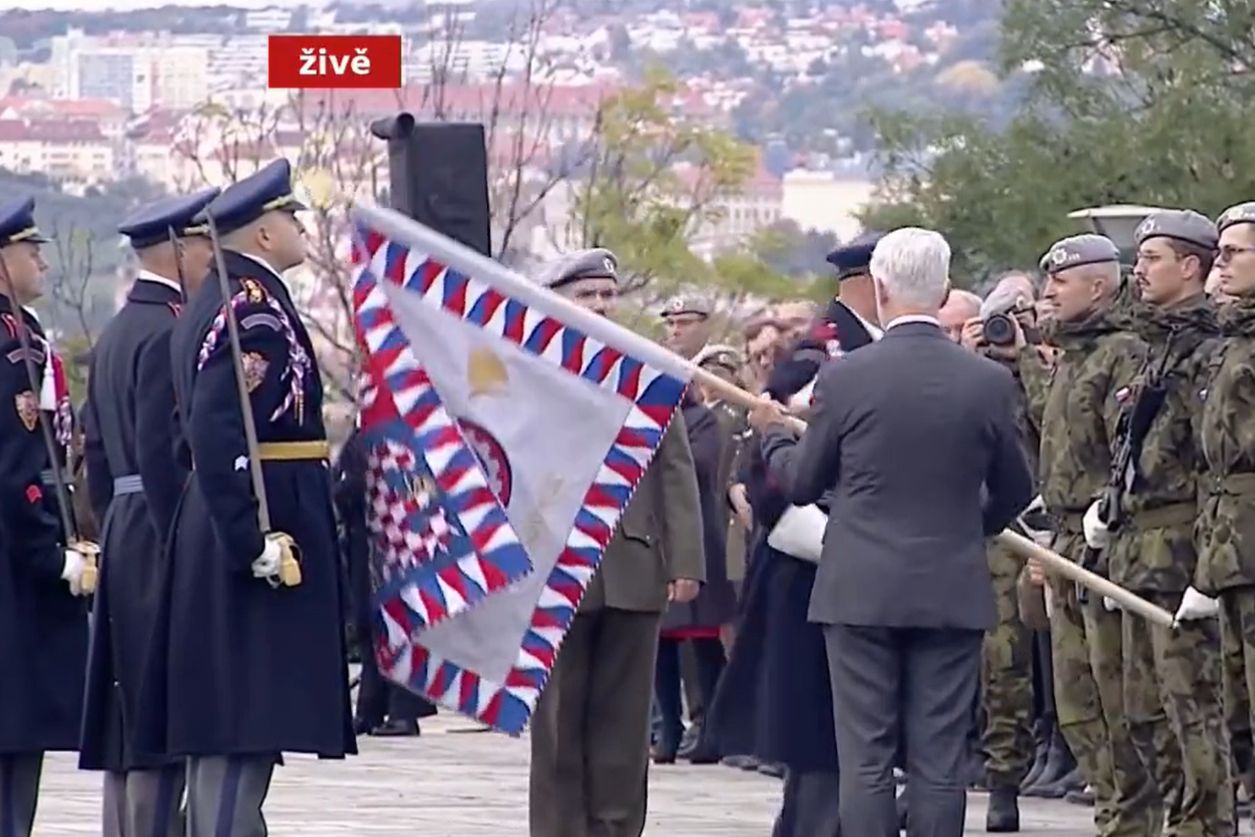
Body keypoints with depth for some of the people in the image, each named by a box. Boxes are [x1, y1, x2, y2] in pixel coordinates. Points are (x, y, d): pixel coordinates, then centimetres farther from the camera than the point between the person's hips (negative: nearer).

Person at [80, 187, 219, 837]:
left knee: (129, 723, 11)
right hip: (162, 536, -10)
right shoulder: (169, 332, -14)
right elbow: (161, 451, -20)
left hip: (124, 536, 10)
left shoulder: (115, 334, 17)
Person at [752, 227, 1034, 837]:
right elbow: (1015, 492, 10)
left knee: (865, 759, 1)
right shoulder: (988, 383, -2)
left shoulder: (845, 379, -8)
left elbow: (802, 483, 3)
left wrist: (772, 433, 24)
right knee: (939, 761, 3)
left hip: (860, 590, -2)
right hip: (952, 594, 2)